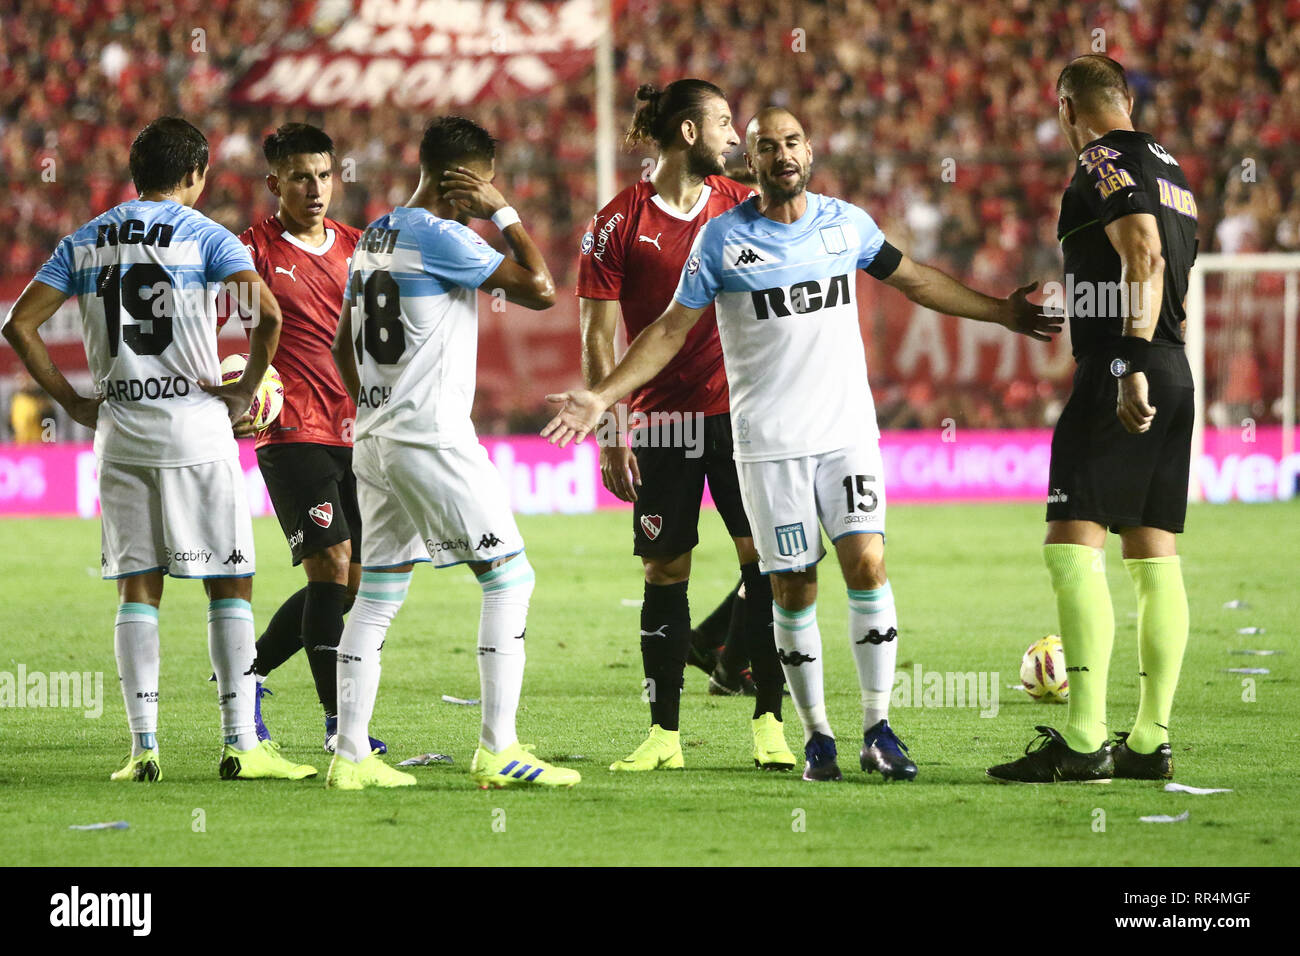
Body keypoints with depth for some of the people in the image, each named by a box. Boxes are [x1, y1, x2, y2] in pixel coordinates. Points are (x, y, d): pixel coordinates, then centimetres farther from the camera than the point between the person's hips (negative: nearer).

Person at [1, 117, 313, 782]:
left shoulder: (86, 241, 9)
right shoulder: (202, 235, -3)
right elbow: (266, 313, -19)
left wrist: (72, 401, 8)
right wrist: (247, 388, -6)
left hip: (118, 431, 4)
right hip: (196, 428, -4)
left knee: (137, 588, 8)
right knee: (230, 584, 2)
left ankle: (143, 748, 1)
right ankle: (240, 744, -3)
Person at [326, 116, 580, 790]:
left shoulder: (375, 236, 14)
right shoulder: (440, 238, -12)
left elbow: (342, 347, 22)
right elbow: (540, 291, -12)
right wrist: (503, 213, -5)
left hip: (374, 439, 9)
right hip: (431, 439, -9)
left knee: (378, 594, 10)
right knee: (509, 578, -3)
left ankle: (351, 754, 7)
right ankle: (498, 750, -8)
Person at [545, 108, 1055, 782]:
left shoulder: (846, 223, 6)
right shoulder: (723, 238, -1)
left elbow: (916, 282, 20)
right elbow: (672, 329, 4)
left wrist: (1001, 312, 25)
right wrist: (601, 398, -4)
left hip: (848, 431, 2)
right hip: (769, 443, -2)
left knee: (867, 563, -11)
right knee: (793, 588, -2)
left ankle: (878, 728, -4)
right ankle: (816, 735, 10)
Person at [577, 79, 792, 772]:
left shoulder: (742, 205, 7)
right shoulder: (619, 223, -3)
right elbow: (597, 337, -2)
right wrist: (609, 436, -7)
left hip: (738, 409, 2)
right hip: (661, 421, -2)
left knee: (764, 557, -7)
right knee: (664, 572, 2)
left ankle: (769, 719, -1)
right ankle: (665, 734, 9)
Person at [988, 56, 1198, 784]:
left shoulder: (1105, 162, -6)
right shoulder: (1171, 171, 21)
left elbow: (1145, 258, -20)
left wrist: (1131, 367, -27)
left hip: (1120, 372, -9)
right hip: (1175, 376, 9)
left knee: (1075, 545, -12)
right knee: (1154, 555, 9)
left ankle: (1084, 742, -19)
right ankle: (1151, 740, 8)